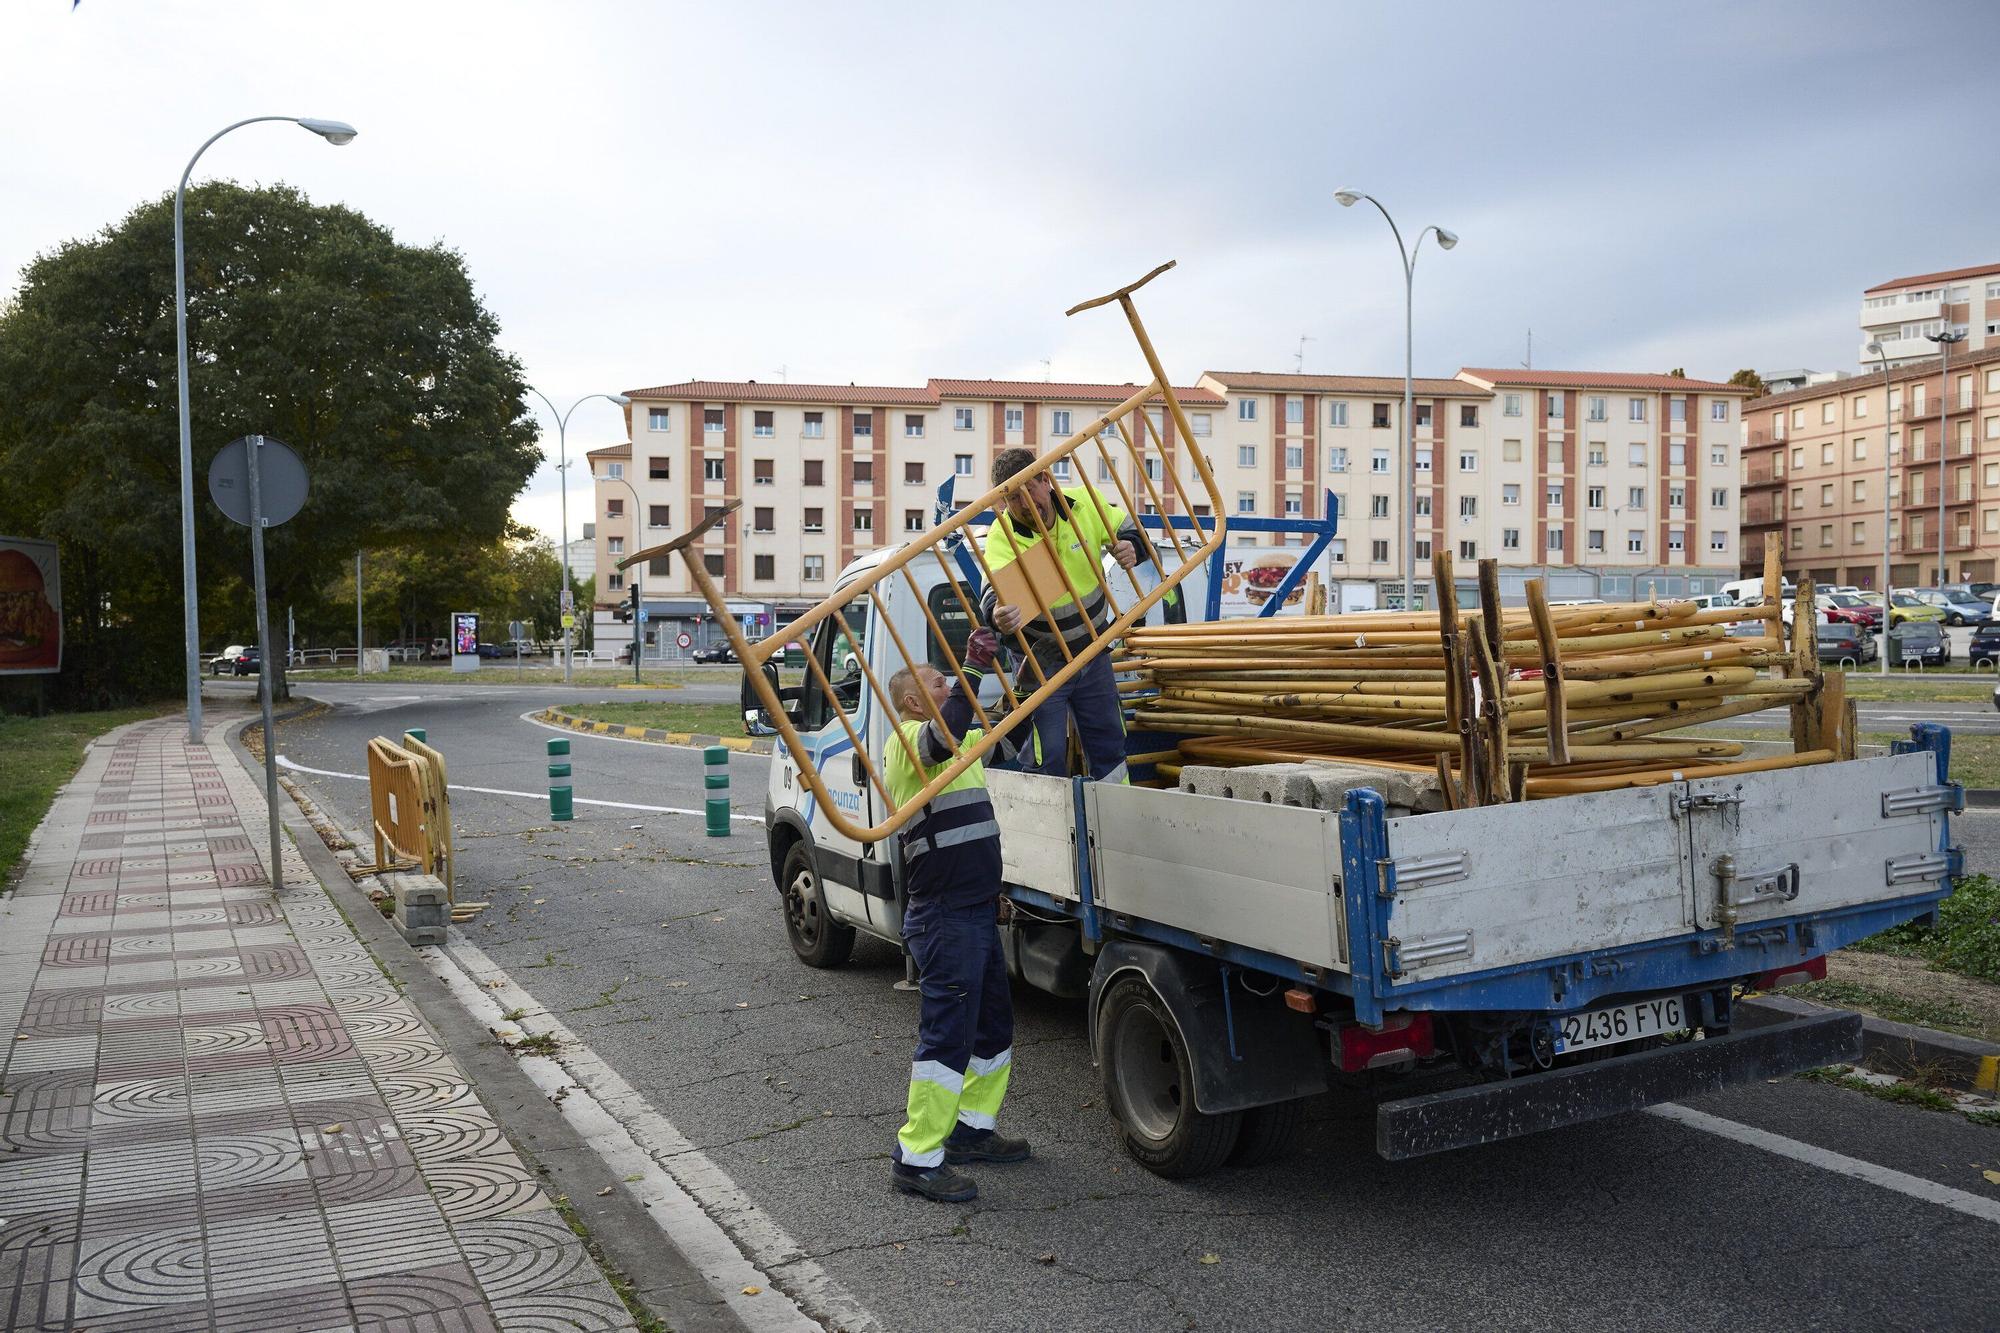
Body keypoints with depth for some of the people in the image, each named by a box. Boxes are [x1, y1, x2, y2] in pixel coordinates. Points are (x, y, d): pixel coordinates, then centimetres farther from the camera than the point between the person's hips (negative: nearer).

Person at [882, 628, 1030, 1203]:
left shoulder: (958, 744, 19)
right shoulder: (910, 739, -11)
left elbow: (1005, 737, 34)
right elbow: (948, 733, -34)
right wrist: (974, 668, -34)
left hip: (977, 912, 10)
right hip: (944, 916, -10)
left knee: (993, 1026, 19)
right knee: (947, 1036, -8)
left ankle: (971, 1130, 33)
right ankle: (916, 1159, -1)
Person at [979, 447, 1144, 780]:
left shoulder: (1085, 504, -11)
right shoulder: (1002, 536, -23)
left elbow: (1128, 526, 7)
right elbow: (996, 588, -41)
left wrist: (1130, 546, -17)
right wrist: (997, 613, -65)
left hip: (1093, 652, 5)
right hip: (1041, 661, -4)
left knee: (1109, 742, 17)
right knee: (1048, 756, -7)